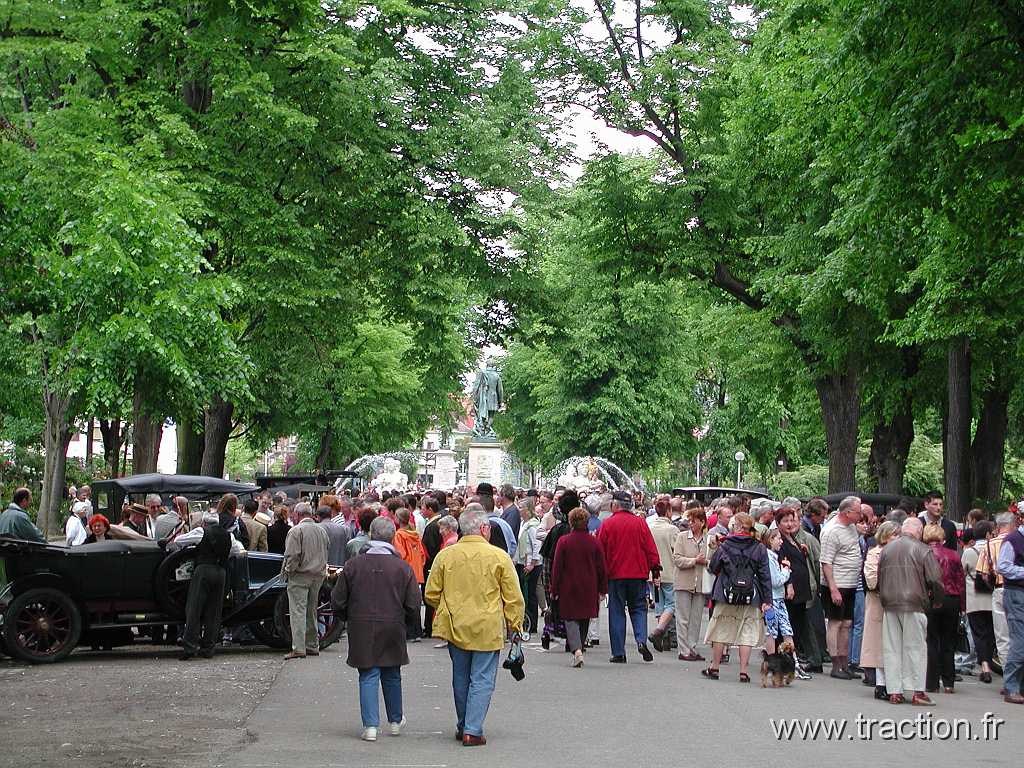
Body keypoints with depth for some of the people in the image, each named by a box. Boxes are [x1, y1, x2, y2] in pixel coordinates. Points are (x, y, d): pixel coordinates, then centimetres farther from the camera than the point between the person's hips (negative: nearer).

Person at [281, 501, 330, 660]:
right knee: (312, 611, 15)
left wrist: (287, 571, -2)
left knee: (298, 611, -7)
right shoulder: (322, 531, 10)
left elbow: (292, 555, -16)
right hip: (318, 575, 7)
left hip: (300, 575, -7)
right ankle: (312, 646, 20)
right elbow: (327, 551, 13)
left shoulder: (296, 531, -11)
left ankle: (298, 648, -13)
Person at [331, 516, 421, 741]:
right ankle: (396, 721, 29)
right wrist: (402, 623, 14)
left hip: (362, 630, -1)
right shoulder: (402, 567, -6)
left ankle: (370, 725, -2)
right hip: (393, 630, 1)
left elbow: (338, 601, 0)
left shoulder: (353, 565, -6)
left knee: (368, 676, 4)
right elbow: (413, 606, -4)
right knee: (392, 676, 16)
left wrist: (350, 620, 17)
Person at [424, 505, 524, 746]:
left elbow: (431, 594, 4)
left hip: (455, 627, 3)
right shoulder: (499, 557, -8)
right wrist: (515, 626, 8)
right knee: (482, 680, 3)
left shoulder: (445, 556, -2)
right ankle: (473, 731, -1)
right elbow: (514, 598, -4)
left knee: (461, 679, 16)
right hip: (487, 629, -3)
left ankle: (463, 727, 27)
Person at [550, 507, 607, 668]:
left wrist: (554, 590, 1)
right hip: (589, 588, 2)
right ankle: (579, 647, 25)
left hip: (569, 588, -2)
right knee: (584, 619, 16)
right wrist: (603, 588, 11)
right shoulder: (593, 542, -2)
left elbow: (557, 567, -6)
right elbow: (601, 567, 2)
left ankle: (576, 650, -19)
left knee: (571, 619, 1)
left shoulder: (563, 542, -8)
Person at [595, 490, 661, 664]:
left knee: (616, 613, 5)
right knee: (638, 608, 13)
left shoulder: (607, 524, -5)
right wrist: (656, 571, 6)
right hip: (638, 574, 1)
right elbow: (651, 549, 0)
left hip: (615, 575, -1)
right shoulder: (640, 523, -1)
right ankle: (641, 641, -10)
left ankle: (618, 653, 5)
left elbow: (600, 552, -1)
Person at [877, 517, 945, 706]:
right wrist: (936, 600, 9)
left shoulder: (887, 548, 11)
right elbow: (935, 579, -6)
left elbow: (879, 578, 14)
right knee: (916, 647, 1)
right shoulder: (922, 550, -4)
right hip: (913, 605, -4)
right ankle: (918, 692, -1)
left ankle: (894, 692, 8)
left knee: (891, 648, 7)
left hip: (889, 605, 4)